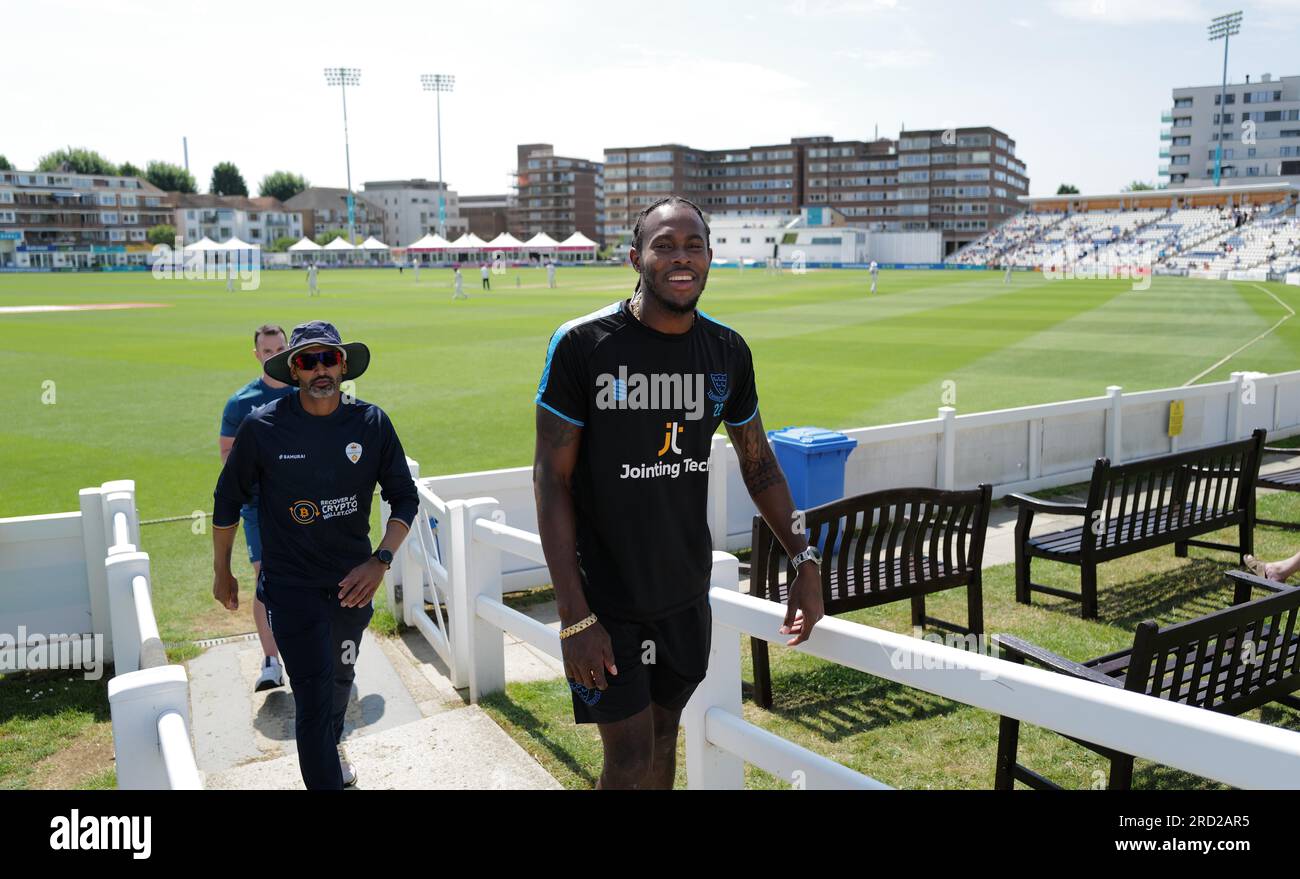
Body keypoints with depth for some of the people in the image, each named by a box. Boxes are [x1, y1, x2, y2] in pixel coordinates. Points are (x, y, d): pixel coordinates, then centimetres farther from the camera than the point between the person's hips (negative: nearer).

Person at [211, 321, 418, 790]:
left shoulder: (371, 422, -9)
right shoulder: (262, 426, -14)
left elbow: (404, 497, 0)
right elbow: (227, 501, 0)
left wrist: (380, 561, -12)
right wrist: (221, 572, 9)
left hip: (352, 582, 4)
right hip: (291, 587, -3)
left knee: (340, 676, 25)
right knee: (314, 696, -9)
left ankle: (330, 745, 55)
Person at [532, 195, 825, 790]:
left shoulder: (727, 352, -1)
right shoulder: (582, 345, -16)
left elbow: (758, 461, 11)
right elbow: (552, 478, -14)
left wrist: (804, 560, 6)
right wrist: (574, 616, -17)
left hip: (687, 594, 5)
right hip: (607, 600, -4)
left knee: (664, 734, 19)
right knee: (630, 762, 1)